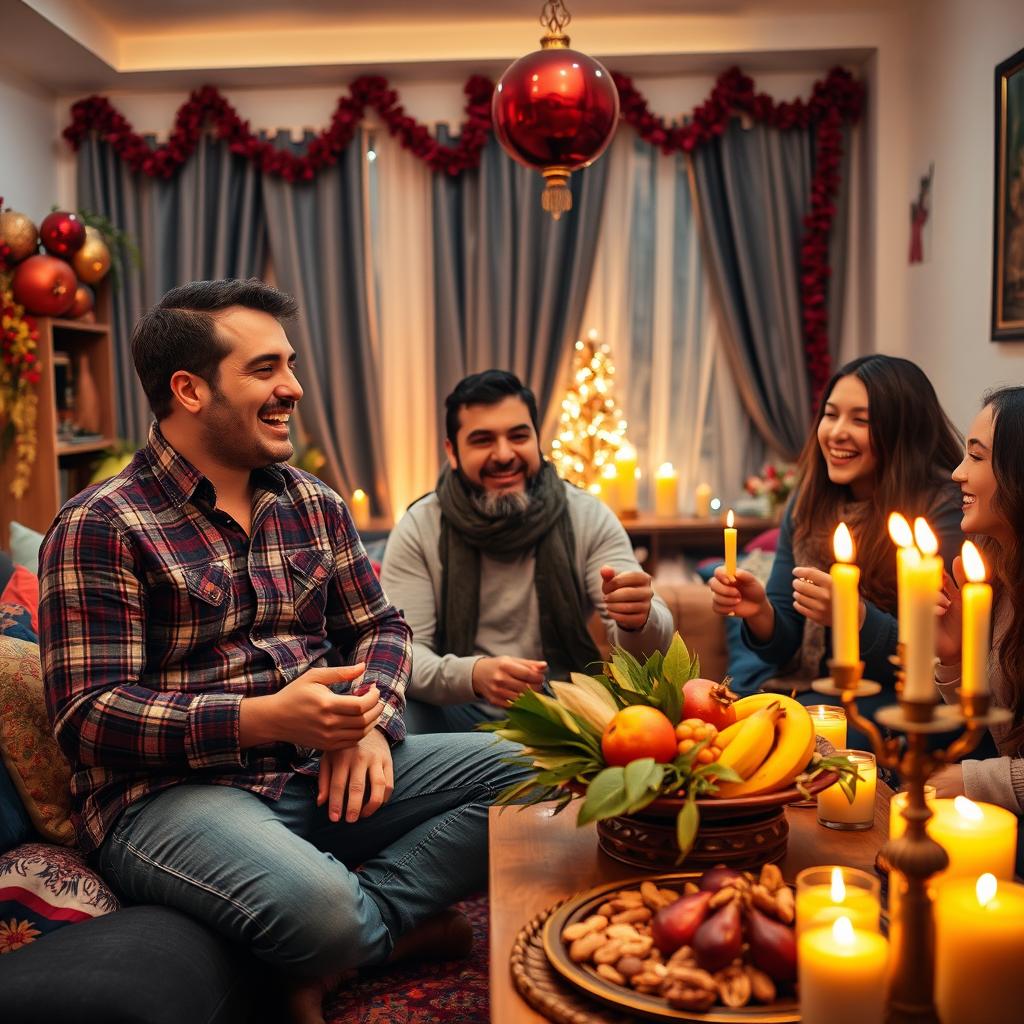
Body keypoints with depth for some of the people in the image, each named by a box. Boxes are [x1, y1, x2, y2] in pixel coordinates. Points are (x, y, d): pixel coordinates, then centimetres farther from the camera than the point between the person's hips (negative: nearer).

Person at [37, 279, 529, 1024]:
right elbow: (87, 717, -13)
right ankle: (402, 922, -1)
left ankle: (333, 953, -12)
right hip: (168, 790, -6)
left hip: (315, 770, 7)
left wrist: (370, 720, -7)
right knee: (320, 909, -37)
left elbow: (379, 626, 16)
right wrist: (264, 719, -25)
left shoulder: (314, 503, 11)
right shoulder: (100, 528, -8)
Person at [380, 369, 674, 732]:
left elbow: (653, 646, -8)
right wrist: (472, 675, -34)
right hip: (461, 712, -1)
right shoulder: (418, 529, -4)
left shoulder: (589, 518, -2)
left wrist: (638, 620, -35)